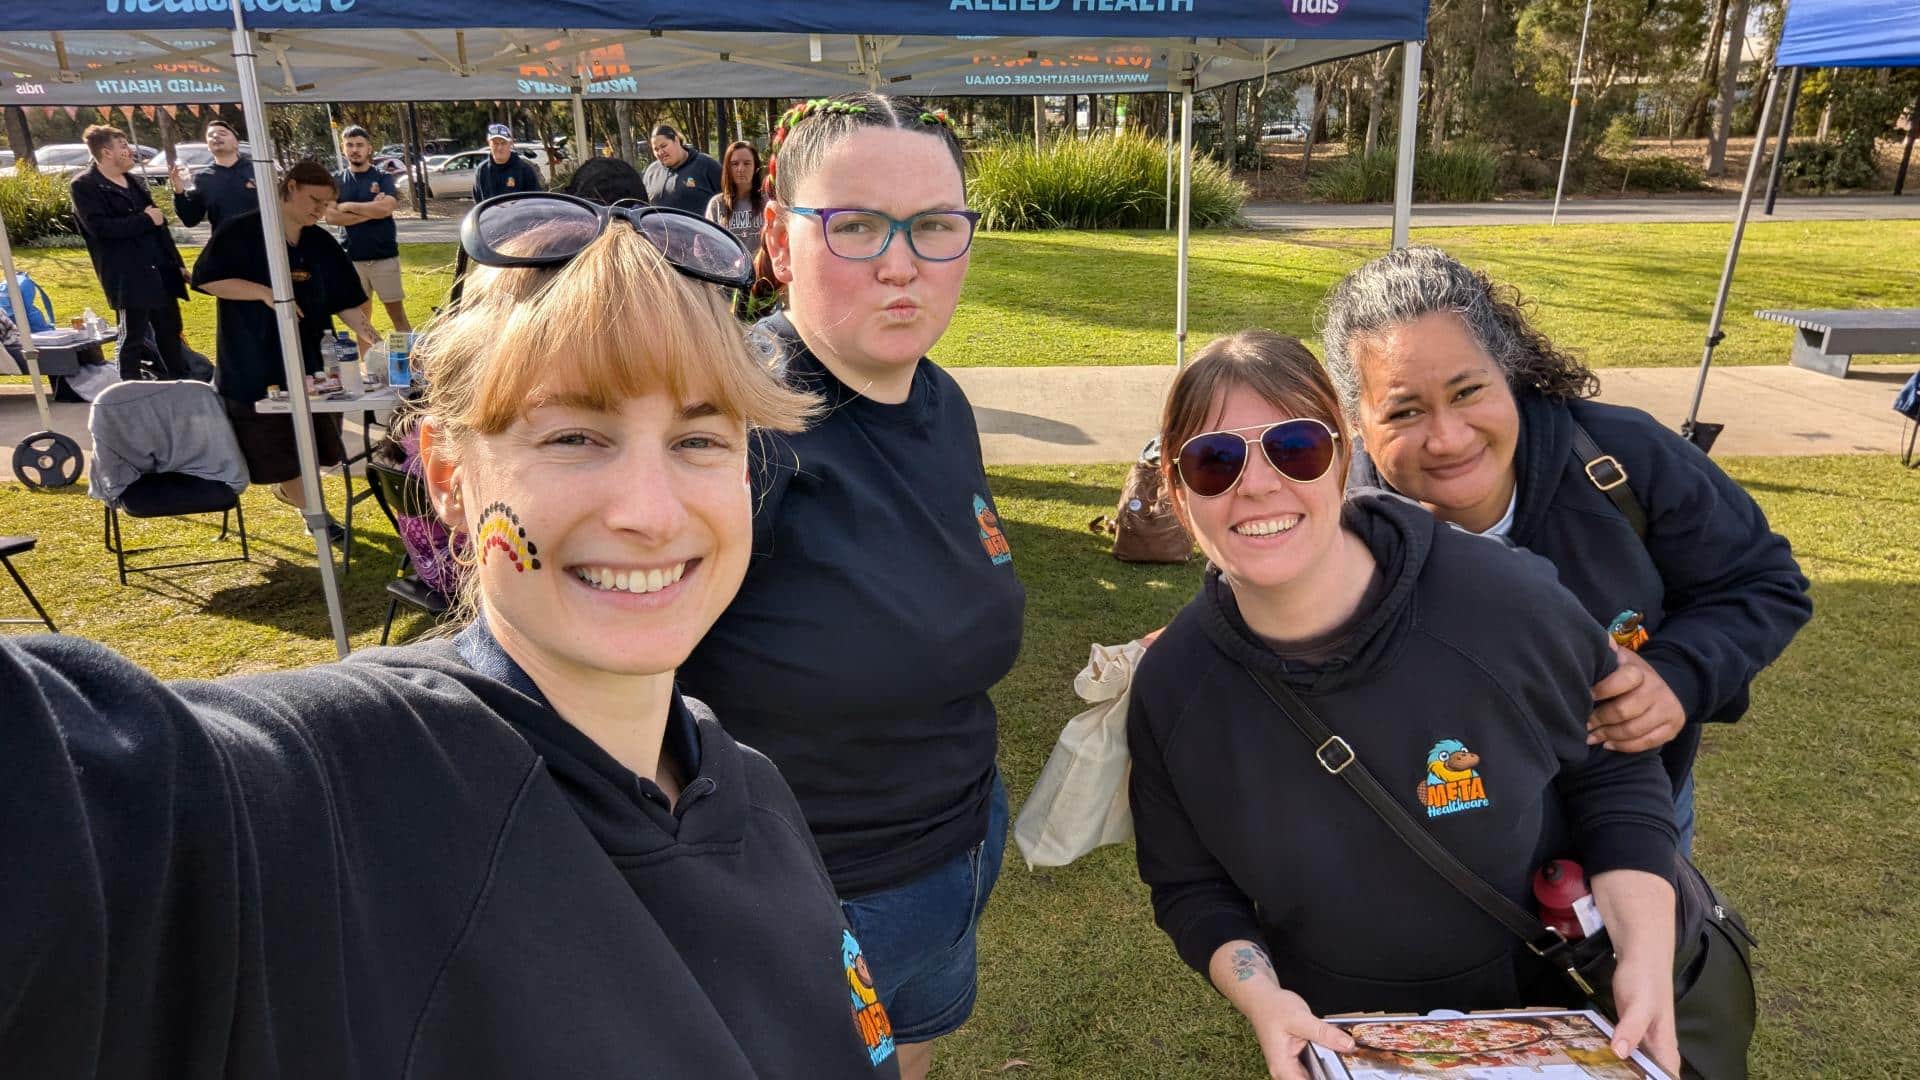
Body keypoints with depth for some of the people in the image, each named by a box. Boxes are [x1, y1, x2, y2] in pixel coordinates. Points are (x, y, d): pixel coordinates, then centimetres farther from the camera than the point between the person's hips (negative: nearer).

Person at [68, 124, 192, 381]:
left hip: (160, 272, 7)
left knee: (170, 334, 13)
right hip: (128, 278, -7)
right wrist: (145, 220, -14)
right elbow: (99, 227, -20)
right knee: (133, 340, 0)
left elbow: (158, 224, 18)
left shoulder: (134, 182, 17)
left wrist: (177, 263, 13)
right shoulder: (84, 186, -7)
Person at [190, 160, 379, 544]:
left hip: (309, 358, 5)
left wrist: (363, 330, -13)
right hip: (253, 361, -5)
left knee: (311, 438, 11)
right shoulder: (242, 232, -9)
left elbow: (344, 300, 4)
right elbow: (205, 278, -12)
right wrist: (263, 292, -22)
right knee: (276, 443, 0)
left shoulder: (323, 244, 5)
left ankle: (288, 488, 36)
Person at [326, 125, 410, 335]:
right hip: (352, 258, 3)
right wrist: (370, 211, -12)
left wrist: (348, 206, -10)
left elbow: (386, 208, -18)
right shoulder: (336, 181, 6)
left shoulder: (383, 178, 0)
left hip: (384, 256, -2)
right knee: (361, 317, 11)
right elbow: (331, 217, -7)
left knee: (397, 314, 2)